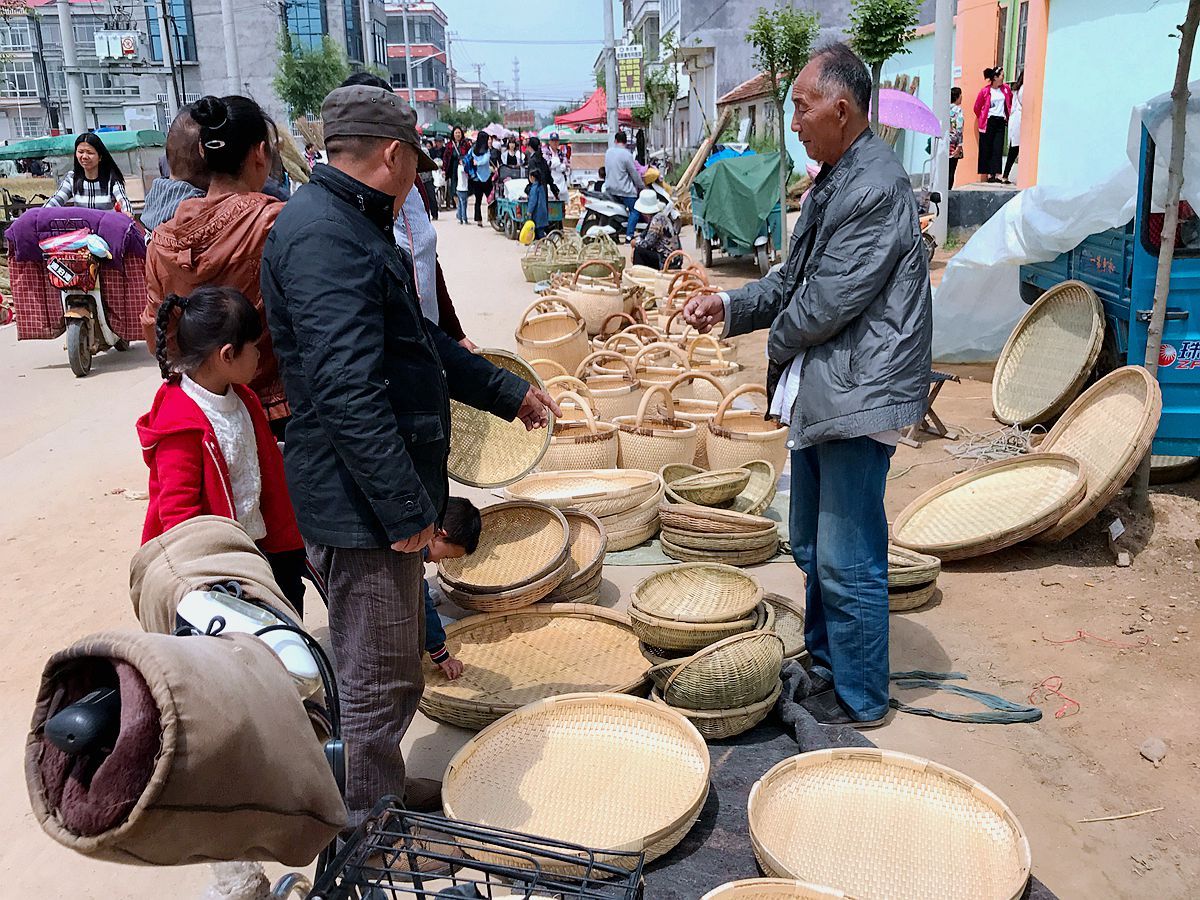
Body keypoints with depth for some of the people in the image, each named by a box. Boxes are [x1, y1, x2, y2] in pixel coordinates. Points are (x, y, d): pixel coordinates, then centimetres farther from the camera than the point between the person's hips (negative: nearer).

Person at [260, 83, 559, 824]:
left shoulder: (354, 225, 14)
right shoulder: (325, 236, -21)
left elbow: (419, 341, 23)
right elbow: (349, 392, -27)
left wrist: (510, 391, 28)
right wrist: (406, 510, -24)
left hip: (381, 494, 10)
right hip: (363, 505, -10)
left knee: (391, 670, 22)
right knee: (381, 681, 5)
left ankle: (386, 793, 39)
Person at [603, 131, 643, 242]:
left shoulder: (608, 152, 5)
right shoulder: (626, 154, -14)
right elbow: (634, 173, -8)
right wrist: (640, 187, 4)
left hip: (610, 188, 7)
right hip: (624, 190, -7)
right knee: (634, 211, 0)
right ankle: (629, 235, -11)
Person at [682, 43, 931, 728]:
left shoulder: (877, 188, -18)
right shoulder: (834, 182, 14)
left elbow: (831, 298, -20)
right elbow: (795, 278, 19)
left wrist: (778, 343, -4)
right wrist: (731, 305, 6)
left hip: (858, 395, -10)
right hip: (819, 391, 10)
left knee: (848, 561, 1)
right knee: (812, 546, 21)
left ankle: (859, 698, 18)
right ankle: (824, 660, 40)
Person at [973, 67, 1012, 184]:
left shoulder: (1005, 89, 7)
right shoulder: (985, 90, -4)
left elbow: (1010, 103, 20)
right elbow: (977, 107, 3)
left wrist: (1008, 116, 15)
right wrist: (982, 119, 8)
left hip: (1001, 122, 3)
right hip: (989, 122, -3)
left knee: (998, 149, -4)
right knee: (987, 149, -1)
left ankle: (996, 175, -7)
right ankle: (989, 174, 4)